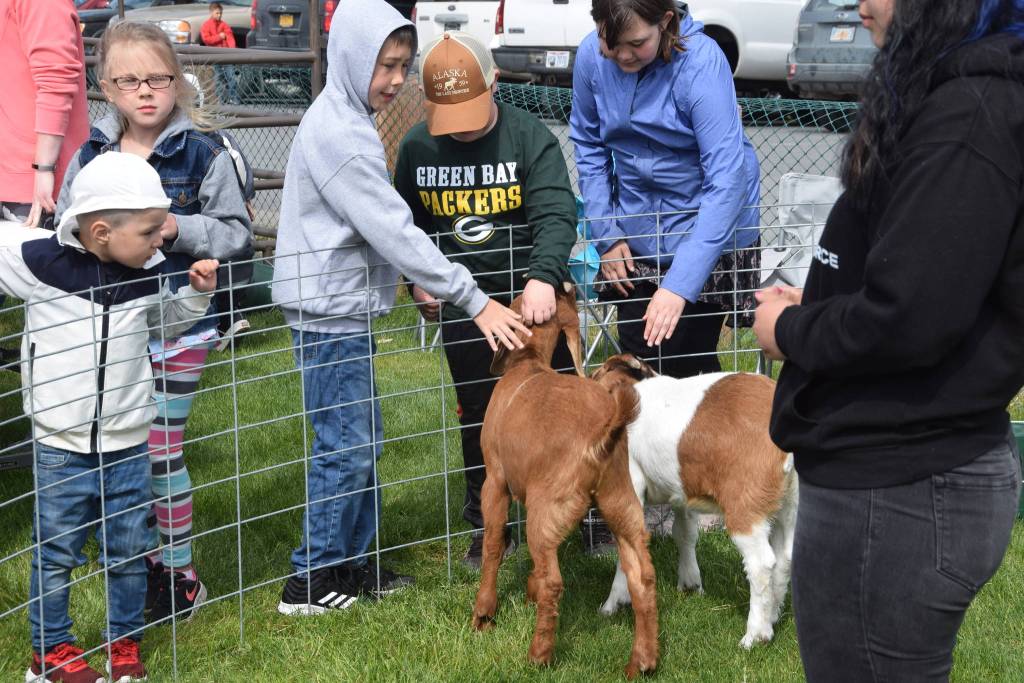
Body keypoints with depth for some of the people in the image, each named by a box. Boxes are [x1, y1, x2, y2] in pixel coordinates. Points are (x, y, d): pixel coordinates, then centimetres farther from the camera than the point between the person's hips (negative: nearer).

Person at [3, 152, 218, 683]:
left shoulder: (148, 271, -1)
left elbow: (167, 318, 18)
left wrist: (196, 293, 3)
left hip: (128, 444, 3)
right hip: (61, 446, -3)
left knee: (129, 551, 12)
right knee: (56, 554, 9)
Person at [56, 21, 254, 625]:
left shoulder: (204, 155, -6)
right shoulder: (90, 158, 4)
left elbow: (239, 236, -5)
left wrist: (179, 230, -19)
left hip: (179, 326, -4)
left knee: (161, 451, -1)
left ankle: (180, 574, 15)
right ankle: (142, 557, 27)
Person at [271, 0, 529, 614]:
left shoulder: (344, 121, 12)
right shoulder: (339, 134, -20)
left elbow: (385, 224, 19)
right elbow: (395, 234, -23)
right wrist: (475, 301, -21)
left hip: (345, 307, 10)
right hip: (330, 311, -10)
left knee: (362, 441, 15)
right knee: (346, 446, -4)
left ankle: (354, 564, 24)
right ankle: (312, 581, 6)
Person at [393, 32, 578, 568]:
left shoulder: (529, 137, -15)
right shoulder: (417, 147, -2)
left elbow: (556, 214, -26)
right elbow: (406, 223, 15)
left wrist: (543, 277, -41)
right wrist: (417, 280, 5)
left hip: (533, 298, -3)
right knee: (479, 416, 12)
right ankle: (487, 527, 24)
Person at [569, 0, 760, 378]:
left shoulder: (701, 61, -25)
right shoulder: (591, 55, -11)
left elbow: (727, 180, -29)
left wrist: (680, 284, -34)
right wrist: (606, 234, -3)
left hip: (707, 230, -4)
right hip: (635, 231, 5)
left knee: (681, 359, -7)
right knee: (637, 354, 7)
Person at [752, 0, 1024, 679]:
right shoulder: (969, 94, 11)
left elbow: (903, 320, -26)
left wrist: (790, 332, -8)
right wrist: (817, 309, 5)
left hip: (894, 495, -10)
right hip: (925, 472, 10)